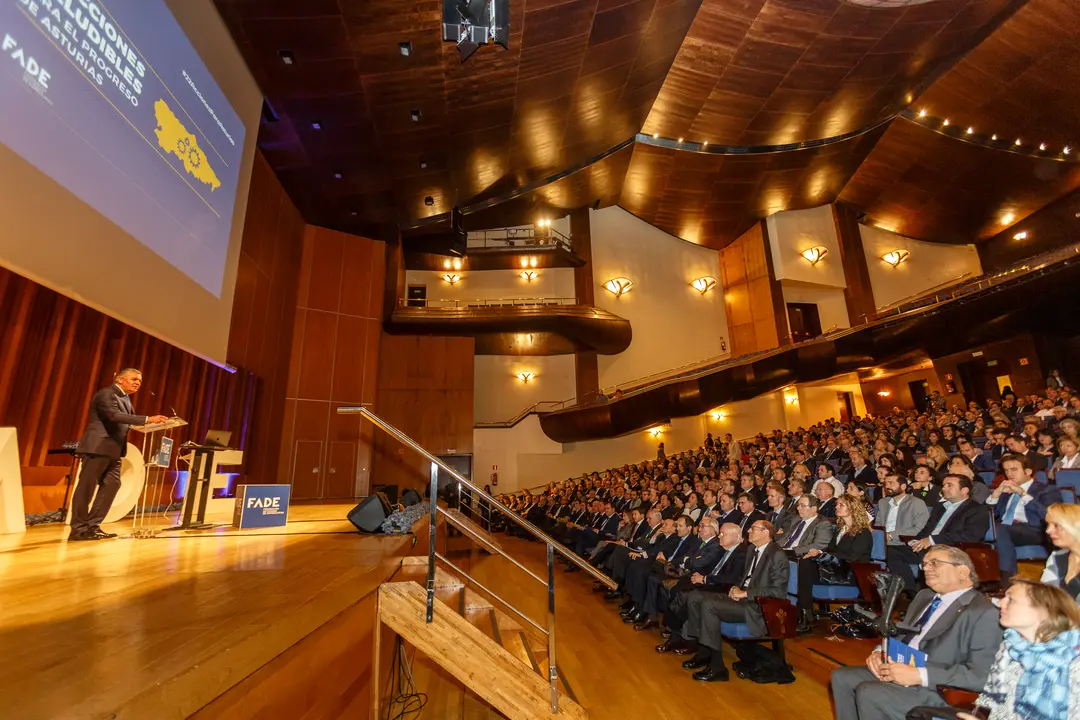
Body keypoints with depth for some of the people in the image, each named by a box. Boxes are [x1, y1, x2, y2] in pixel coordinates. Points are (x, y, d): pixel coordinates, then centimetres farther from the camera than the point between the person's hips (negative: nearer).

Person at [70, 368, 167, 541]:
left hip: (113, 450, 9)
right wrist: (148, 419, -34)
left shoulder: (125, 398, 17)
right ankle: (78, 529, 4)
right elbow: (115, 415, -28)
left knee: (112, 484, 6)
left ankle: (92, 526, 12)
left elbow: (127, 421, 14)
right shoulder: (106, 394, -12)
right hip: (98, 447, -9)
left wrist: (151, 423, -1)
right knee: (86, 487, -3)